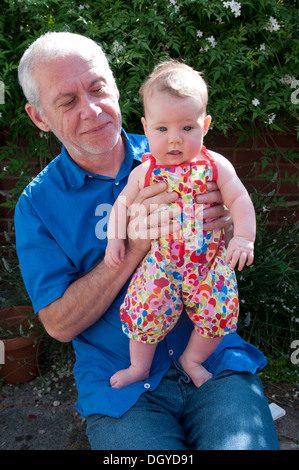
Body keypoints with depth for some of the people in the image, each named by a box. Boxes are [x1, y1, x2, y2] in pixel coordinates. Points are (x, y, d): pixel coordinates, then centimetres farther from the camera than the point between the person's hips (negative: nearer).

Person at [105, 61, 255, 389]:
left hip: (208, 263, 1)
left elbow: (239, 200, -1)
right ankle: (139, 366, 23)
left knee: (219, 310, -7)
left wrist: (243, 237, -14)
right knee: (145, 312, -7)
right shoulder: (143, 173, -1)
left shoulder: (215, 166, -4)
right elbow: (123, 203, 9)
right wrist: (116, 238, -3)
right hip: (159, 264, 0)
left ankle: (193, 359, 23)